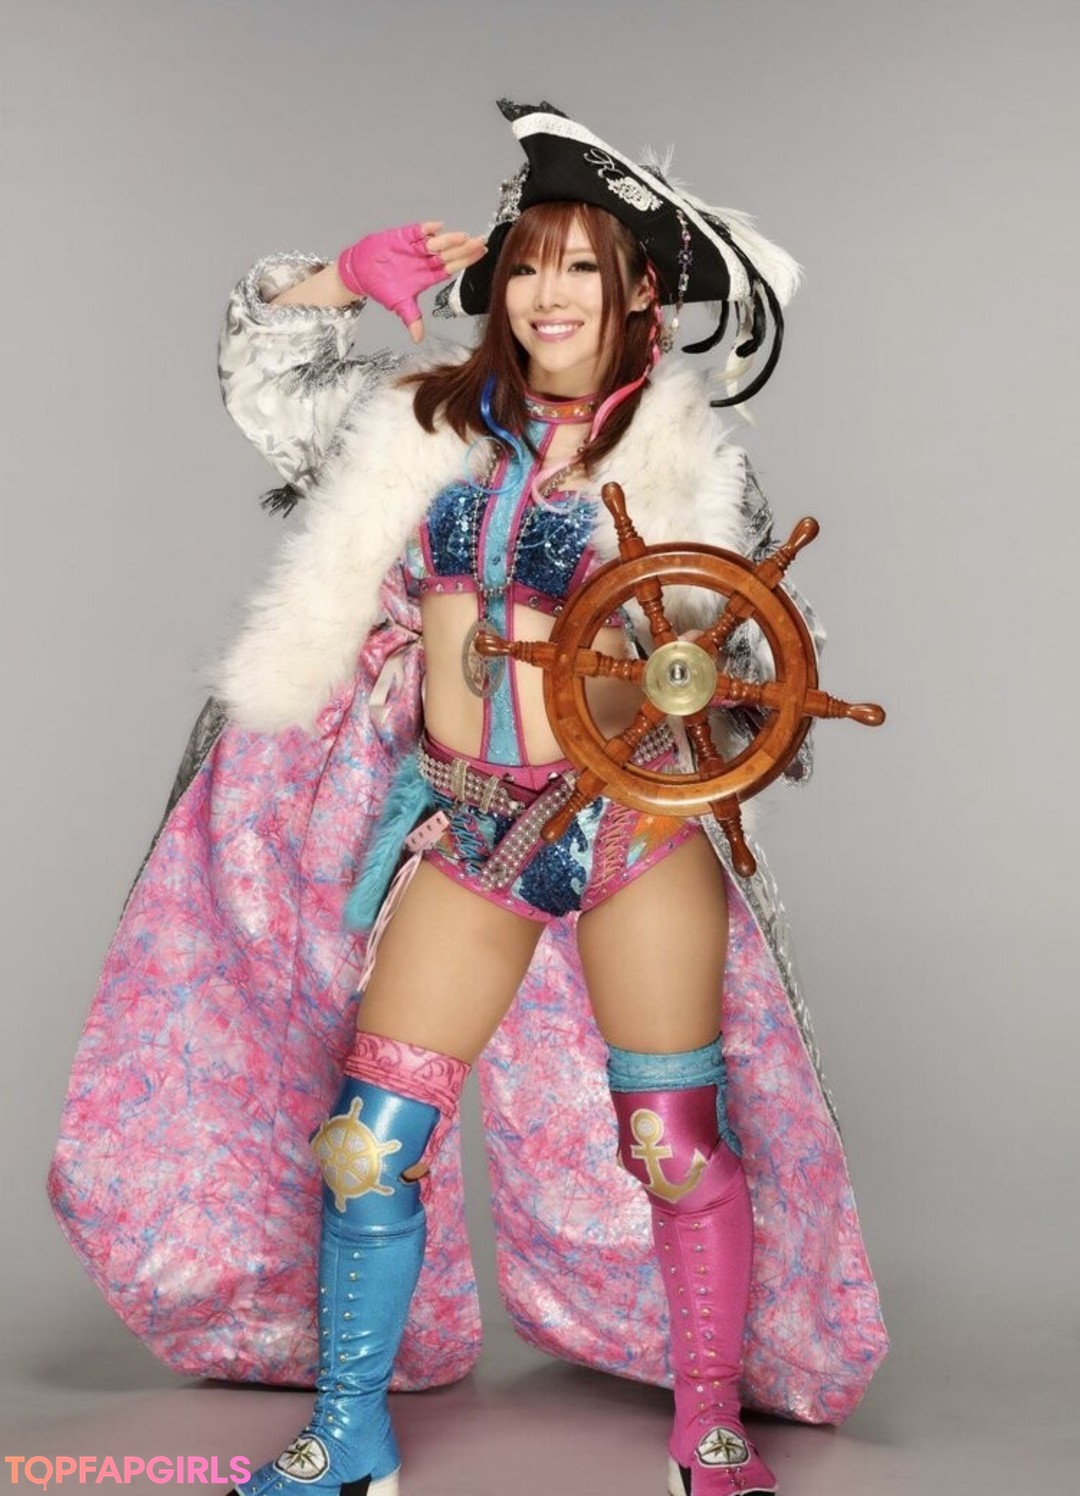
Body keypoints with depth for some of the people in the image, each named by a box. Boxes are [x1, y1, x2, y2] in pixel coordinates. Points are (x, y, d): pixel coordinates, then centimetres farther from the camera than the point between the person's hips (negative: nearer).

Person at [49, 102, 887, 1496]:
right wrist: (354, 276, 1)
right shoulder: (432, 418, 6)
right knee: (365, 1139, 3)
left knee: (677, 1147, 2)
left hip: (634, 820, -3)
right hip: (468, 827, 3)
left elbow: (746, 660, -2)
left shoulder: (687, 458, -3)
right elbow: (257, 360, 16)